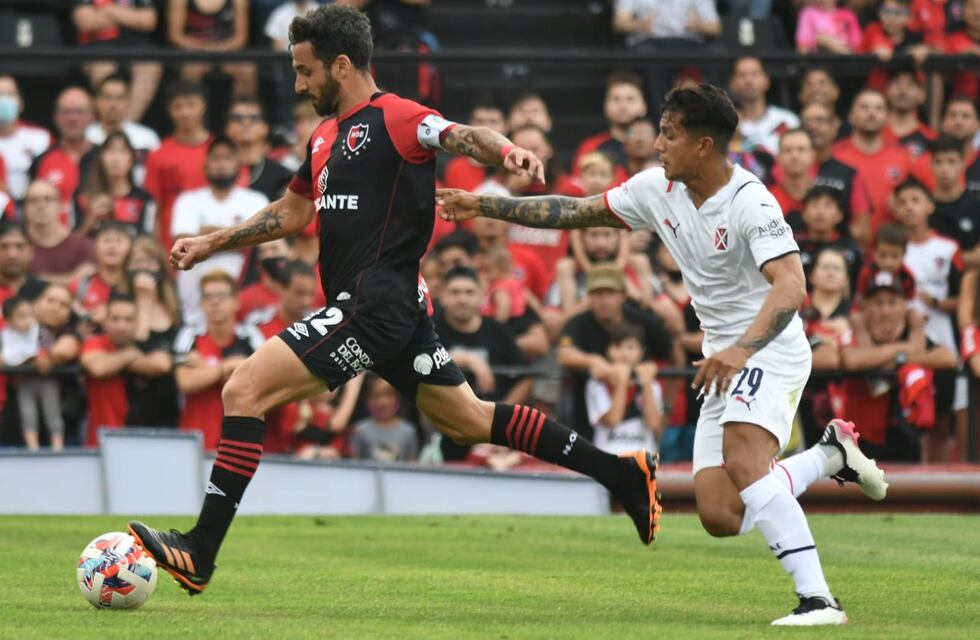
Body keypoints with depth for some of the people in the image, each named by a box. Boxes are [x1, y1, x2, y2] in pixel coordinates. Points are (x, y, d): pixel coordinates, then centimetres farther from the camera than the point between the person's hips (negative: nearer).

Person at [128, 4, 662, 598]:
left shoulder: (393, 118, -8)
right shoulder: (327, 136, 19)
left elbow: (461, 135, -25)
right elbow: (290, 213, 32)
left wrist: (507, 151, -47)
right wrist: (212, 243, 27)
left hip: (375, 306, -10)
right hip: (395, 309, 10)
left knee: (243, 390, -14)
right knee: (470, 420, 16)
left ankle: (199, 554, -16)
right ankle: (623, 474, 20)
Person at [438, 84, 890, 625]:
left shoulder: (749, 203, -21)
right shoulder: (657, 189, 2)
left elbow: (791, 288, -33)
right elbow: (575, 211, 12)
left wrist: (741, 349, -47)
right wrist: (483, 205, 8)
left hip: (770, 348, -8)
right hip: (726, 359, 8)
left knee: (743, 461, -33)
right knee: (720, 516, -3)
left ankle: (817, 599, -35)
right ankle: (830, 454, 19)